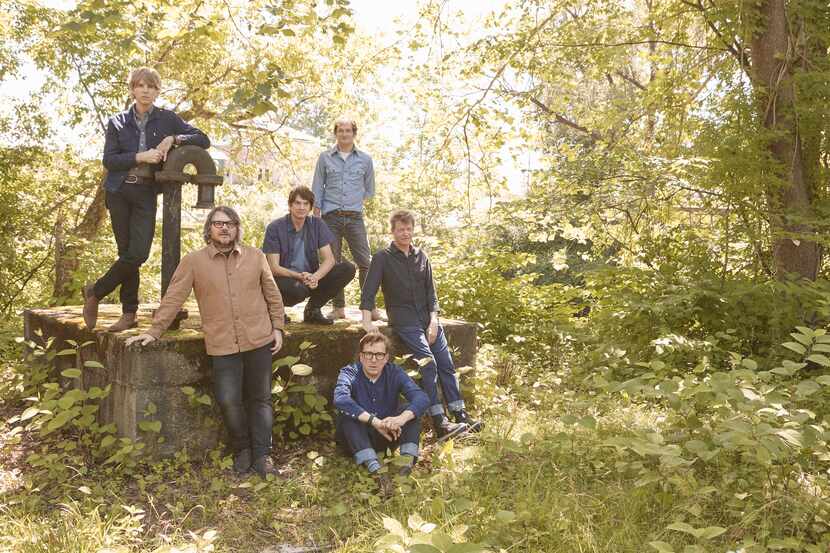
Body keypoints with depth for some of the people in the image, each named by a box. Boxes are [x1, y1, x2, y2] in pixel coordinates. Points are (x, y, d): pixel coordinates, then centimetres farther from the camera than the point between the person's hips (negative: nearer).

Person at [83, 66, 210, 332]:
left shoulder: (167, 119, 7)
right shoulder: (117, 122, 7)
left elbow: (203, 140, 3)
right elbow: (109, 160, -2)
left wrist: (173, 138, -11)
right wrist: (140, 157, -15)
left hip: (147, 193, 0)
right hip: (119, 192, 0)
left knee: (138, 253, -11)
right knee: (127, 253, 0)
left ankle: (95, 291, 10)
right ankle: (129, 313, 11)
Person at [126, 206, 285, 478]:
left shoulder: (255, 257, 6)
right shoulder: (193, 261, 0)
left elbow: (272, 295, 12)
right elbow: (173, 298, -1)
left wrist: (277, 327, 8)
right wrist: (154, 331, -5)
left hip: (259, 341, 2)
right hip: (222, 346, -1)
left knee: (260, 399, 6)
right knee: (228, 401, -4)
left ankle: (261, 455, 16)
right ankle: (241, 449, 20)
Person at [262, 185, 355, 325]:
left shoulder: (317, 224, 1)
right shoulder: (275, 227, -9)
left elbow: (329, 259, -6)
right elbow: (274, 268, -13)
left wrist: (315, 277, -27)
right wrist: (300, 276, -29)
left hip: (311, 279, 5)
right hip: (285, 279, -5)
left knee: (348, 269, -16)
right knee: (298, 288, -40)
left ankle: (313, 309, -2)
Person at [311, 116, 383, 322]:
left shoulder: (365, 159, 10)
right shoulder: (325, 158, 8)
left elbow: (370, 190, 22)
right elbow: (317, 189, 8)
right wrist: (316, 216, 2)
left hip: (355, 217, 0)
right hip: (331, 217, 0)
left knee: (365, 262, -7)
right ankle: (338, 307, 8)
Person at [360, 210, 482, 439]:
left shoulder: (421, 256, 13)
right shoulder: (382, 257, 0)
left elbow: (431, 293, 10)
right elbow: (368, 291, -6)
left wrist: (433, 321, -3)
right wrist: (367, 321, -18)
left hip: (428, 317, 5)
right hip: (403, 319, -5)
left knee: (446, 364, -2)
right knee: (428, 362, -20)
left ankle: (461, 415, 2)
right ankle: (439, 422, -20)